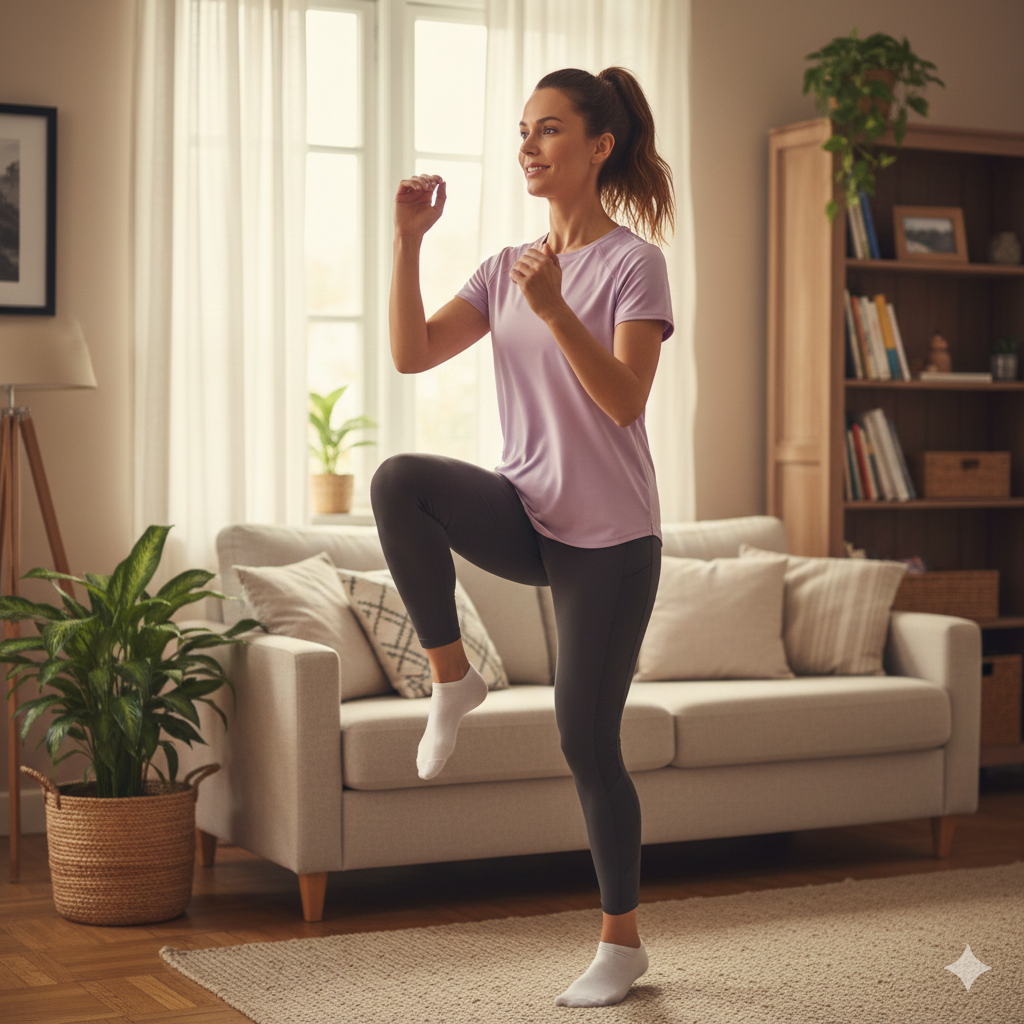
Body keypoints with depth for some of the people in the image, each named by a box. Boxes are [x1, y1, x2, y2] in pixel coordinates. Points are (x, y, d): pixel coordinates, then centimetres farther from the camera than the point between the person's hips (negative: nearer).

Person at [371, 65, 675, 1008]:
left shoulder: (633, 264, -9)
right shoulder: (508, 268, 10)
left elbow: (623, 400, -21)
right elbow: (413, 353, 0)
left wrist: (554, 310, -33)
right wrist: (409, 241, -9)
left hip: (610, 536, -5)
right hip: (527, 515, 5)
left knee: (587, 739, -1)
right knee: (400, 480, -26)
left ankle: (622, 941, 18)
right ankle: (452, 674, -9)